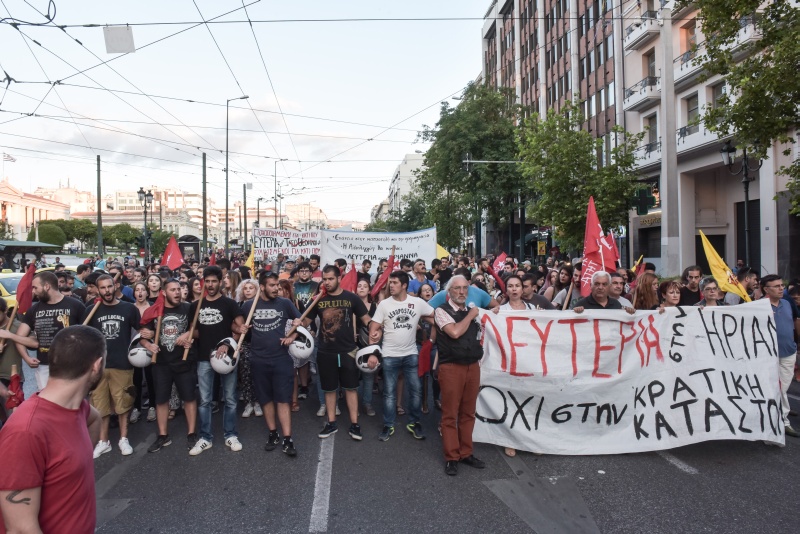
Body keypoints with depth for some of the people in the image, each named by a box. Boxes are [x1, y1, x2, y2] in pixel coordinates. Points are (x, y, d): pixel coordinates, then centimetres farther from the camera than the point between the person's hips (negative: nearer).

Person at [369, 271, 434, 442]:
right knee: (389, 392, 7)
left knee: (416, 390, 7)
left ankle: (414, 423, 25)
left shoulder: (418, 303, -5)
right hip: (390, 355, -1)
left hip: (411, 354, 1)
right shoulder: (384, 304, -5)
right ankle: (388, 425, 21)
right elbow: (374, 329, -5)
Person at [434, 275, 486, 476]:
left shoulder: (473, 310, 13)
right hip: (451, 367, -5)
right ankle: (451, 457, 14)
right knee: (450, 414, 2)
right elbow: (455, 332, -20)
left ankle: (466, 453, 25)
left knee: (468, 413, 13)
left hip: (473, 367, 5)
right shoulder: (442, 310, -5)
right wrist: (470, 316, -8)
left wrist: (479, 359, 14)